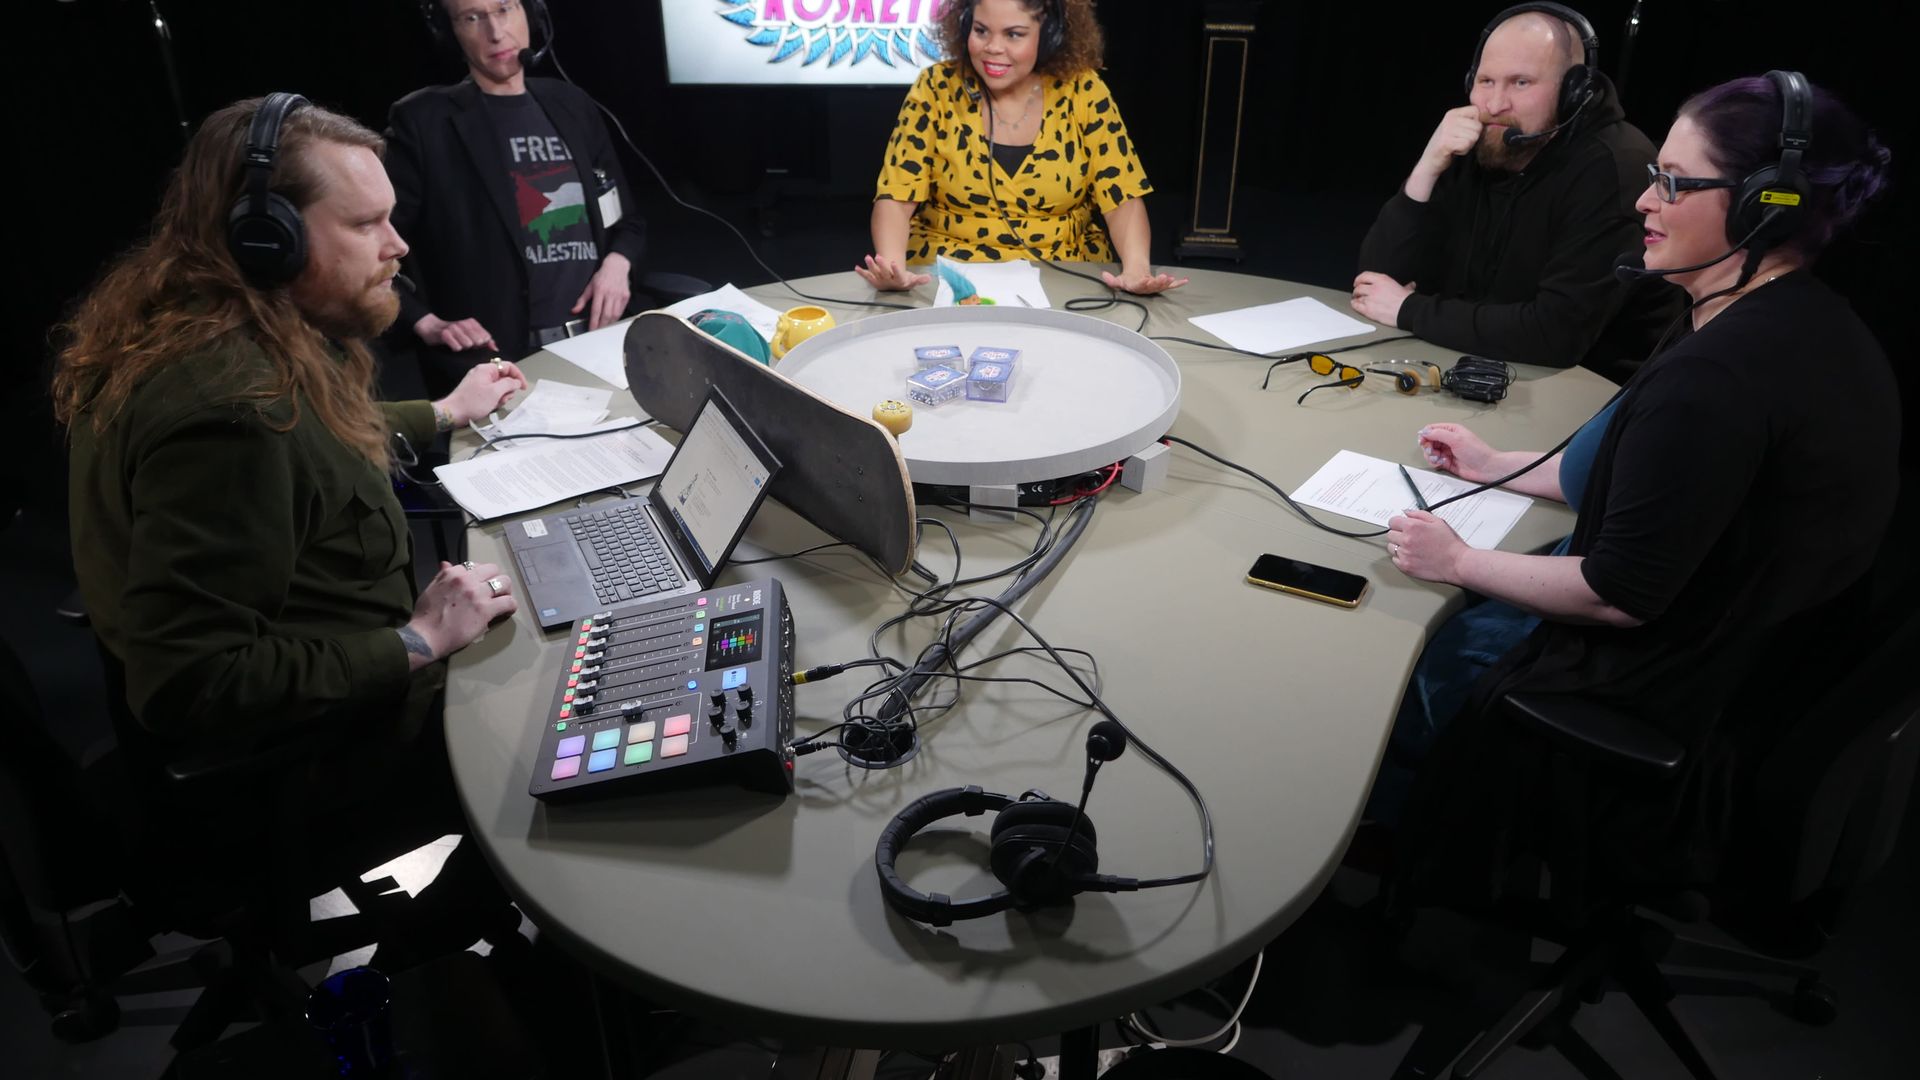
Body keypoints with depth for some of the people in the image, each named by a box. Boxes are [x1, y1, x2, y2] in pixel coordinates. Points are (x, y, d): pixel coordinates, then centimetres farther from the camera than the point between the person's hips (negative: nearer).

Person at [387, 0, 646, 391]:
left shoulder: (572, 105, 15)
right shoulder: (424, 121, 1)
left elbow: (627, 220, 21)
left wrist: (617, 262, 1)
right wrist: (426, 323, -14)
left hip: (603, 342, 4)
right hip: (504, 361, -4)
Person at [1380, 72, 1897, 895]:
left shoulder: (1716, 375, -31)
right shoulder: (1812, 327, 1)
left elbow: (1620, 595, -26)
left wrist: (1458, 563, -13)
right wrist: (1498, 467, 15)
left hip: (1666, 704, -9)